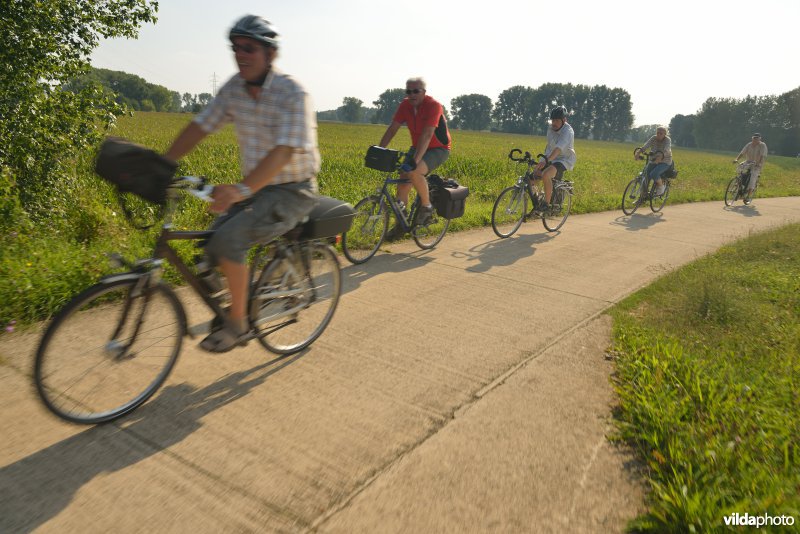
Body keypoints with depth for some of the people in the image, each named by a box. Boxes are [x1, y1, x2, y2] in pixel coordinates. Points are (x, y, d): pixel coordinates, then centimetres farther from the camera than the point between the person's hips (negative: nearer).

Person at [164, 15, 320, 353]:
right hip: (256, 188, 7)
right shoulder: (234, 88, 1)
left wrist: (242, 189, -44)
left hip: (292, 192, -7)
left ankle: (237, 325, -7)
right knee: (212, 245, -5)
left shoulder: (292, 93, -19)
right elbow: (200, 127, 1)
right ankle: (240, 303, 19)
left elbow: (283, 151, -31)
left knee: (228, 238, -25)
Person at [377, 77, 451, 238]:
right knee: (402, 183, -3)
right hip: (417, 147, 7)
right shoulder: (405, 105, -4)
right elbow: (392, 129, -4)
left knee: (414, 172, -34)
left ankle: (426, 206, -11)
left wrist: (415, 160, -44)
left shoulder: (433, 106, -23)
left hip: (438, 149, -7)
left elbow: (427, 135, -34)